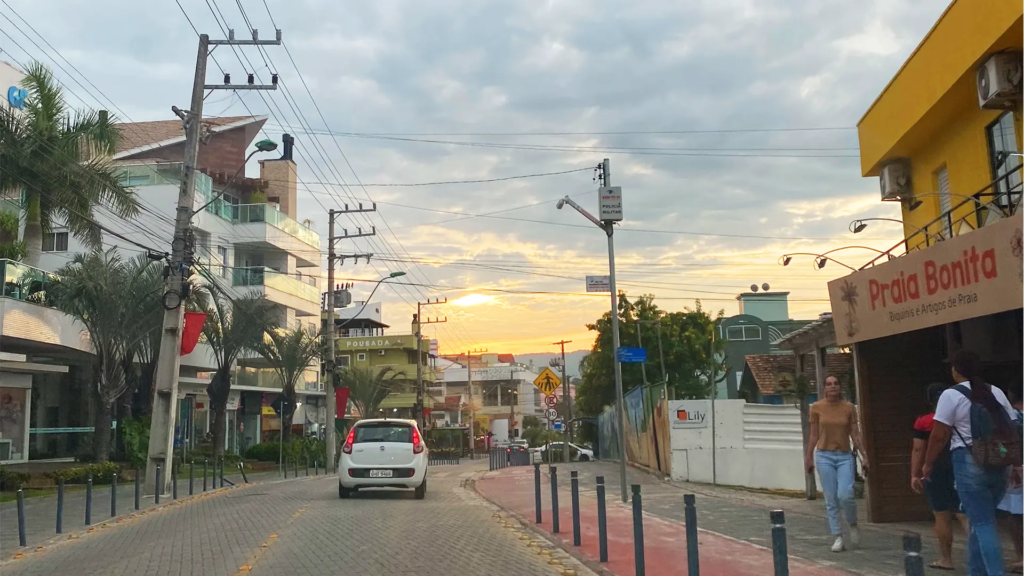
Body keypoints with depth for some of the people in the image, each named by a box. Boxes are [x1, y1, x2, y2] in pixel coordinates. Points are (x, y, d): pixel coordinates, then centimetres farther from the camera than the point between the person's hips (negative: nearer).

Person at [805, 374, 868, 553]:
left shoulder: (849, 407, 2)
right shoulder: (817, 407, 2)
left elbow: (855, 434, 5)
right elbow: (813, 434, 7)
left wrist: (864, 456, 0)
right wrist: (808, 457, 6)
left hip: (845, 457, 0)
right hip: (824, 456, 0)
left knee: (845, 495, -14)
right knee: (831, 500, 0)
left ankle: (853, 525, 15)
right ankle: (838, 538, 9)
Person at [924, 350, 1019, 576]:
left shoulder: (951, 395, -6)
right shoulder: (996, 392, 12)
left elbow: (939, 436, -7)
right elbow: (1012, 430, 11)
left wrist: (928, 464, 4)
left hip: (969, 462, -6)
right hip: (999, 463, 6)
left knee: (982, 523, -3)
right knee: (979, 519, 17)